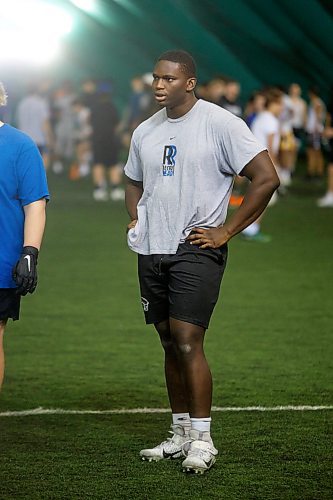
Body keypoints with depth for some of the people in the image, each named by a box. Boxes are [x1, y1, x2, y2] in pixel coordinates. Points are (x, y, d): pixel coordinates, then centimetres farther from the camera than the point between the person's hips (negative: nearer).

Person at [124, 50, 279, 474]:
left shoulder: (220, 124, -9)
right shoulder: (145, 132, 12)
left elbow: (266, 179, -12)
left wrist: (225, 232, -12)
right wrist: (136, 220, 12)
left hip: (196, 250, -7)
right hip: (152, 251, 7)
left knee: (187, 342, -15)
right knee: (170, 345, 10)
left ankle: (202, 440, -8)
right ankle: (181, 434, 18)